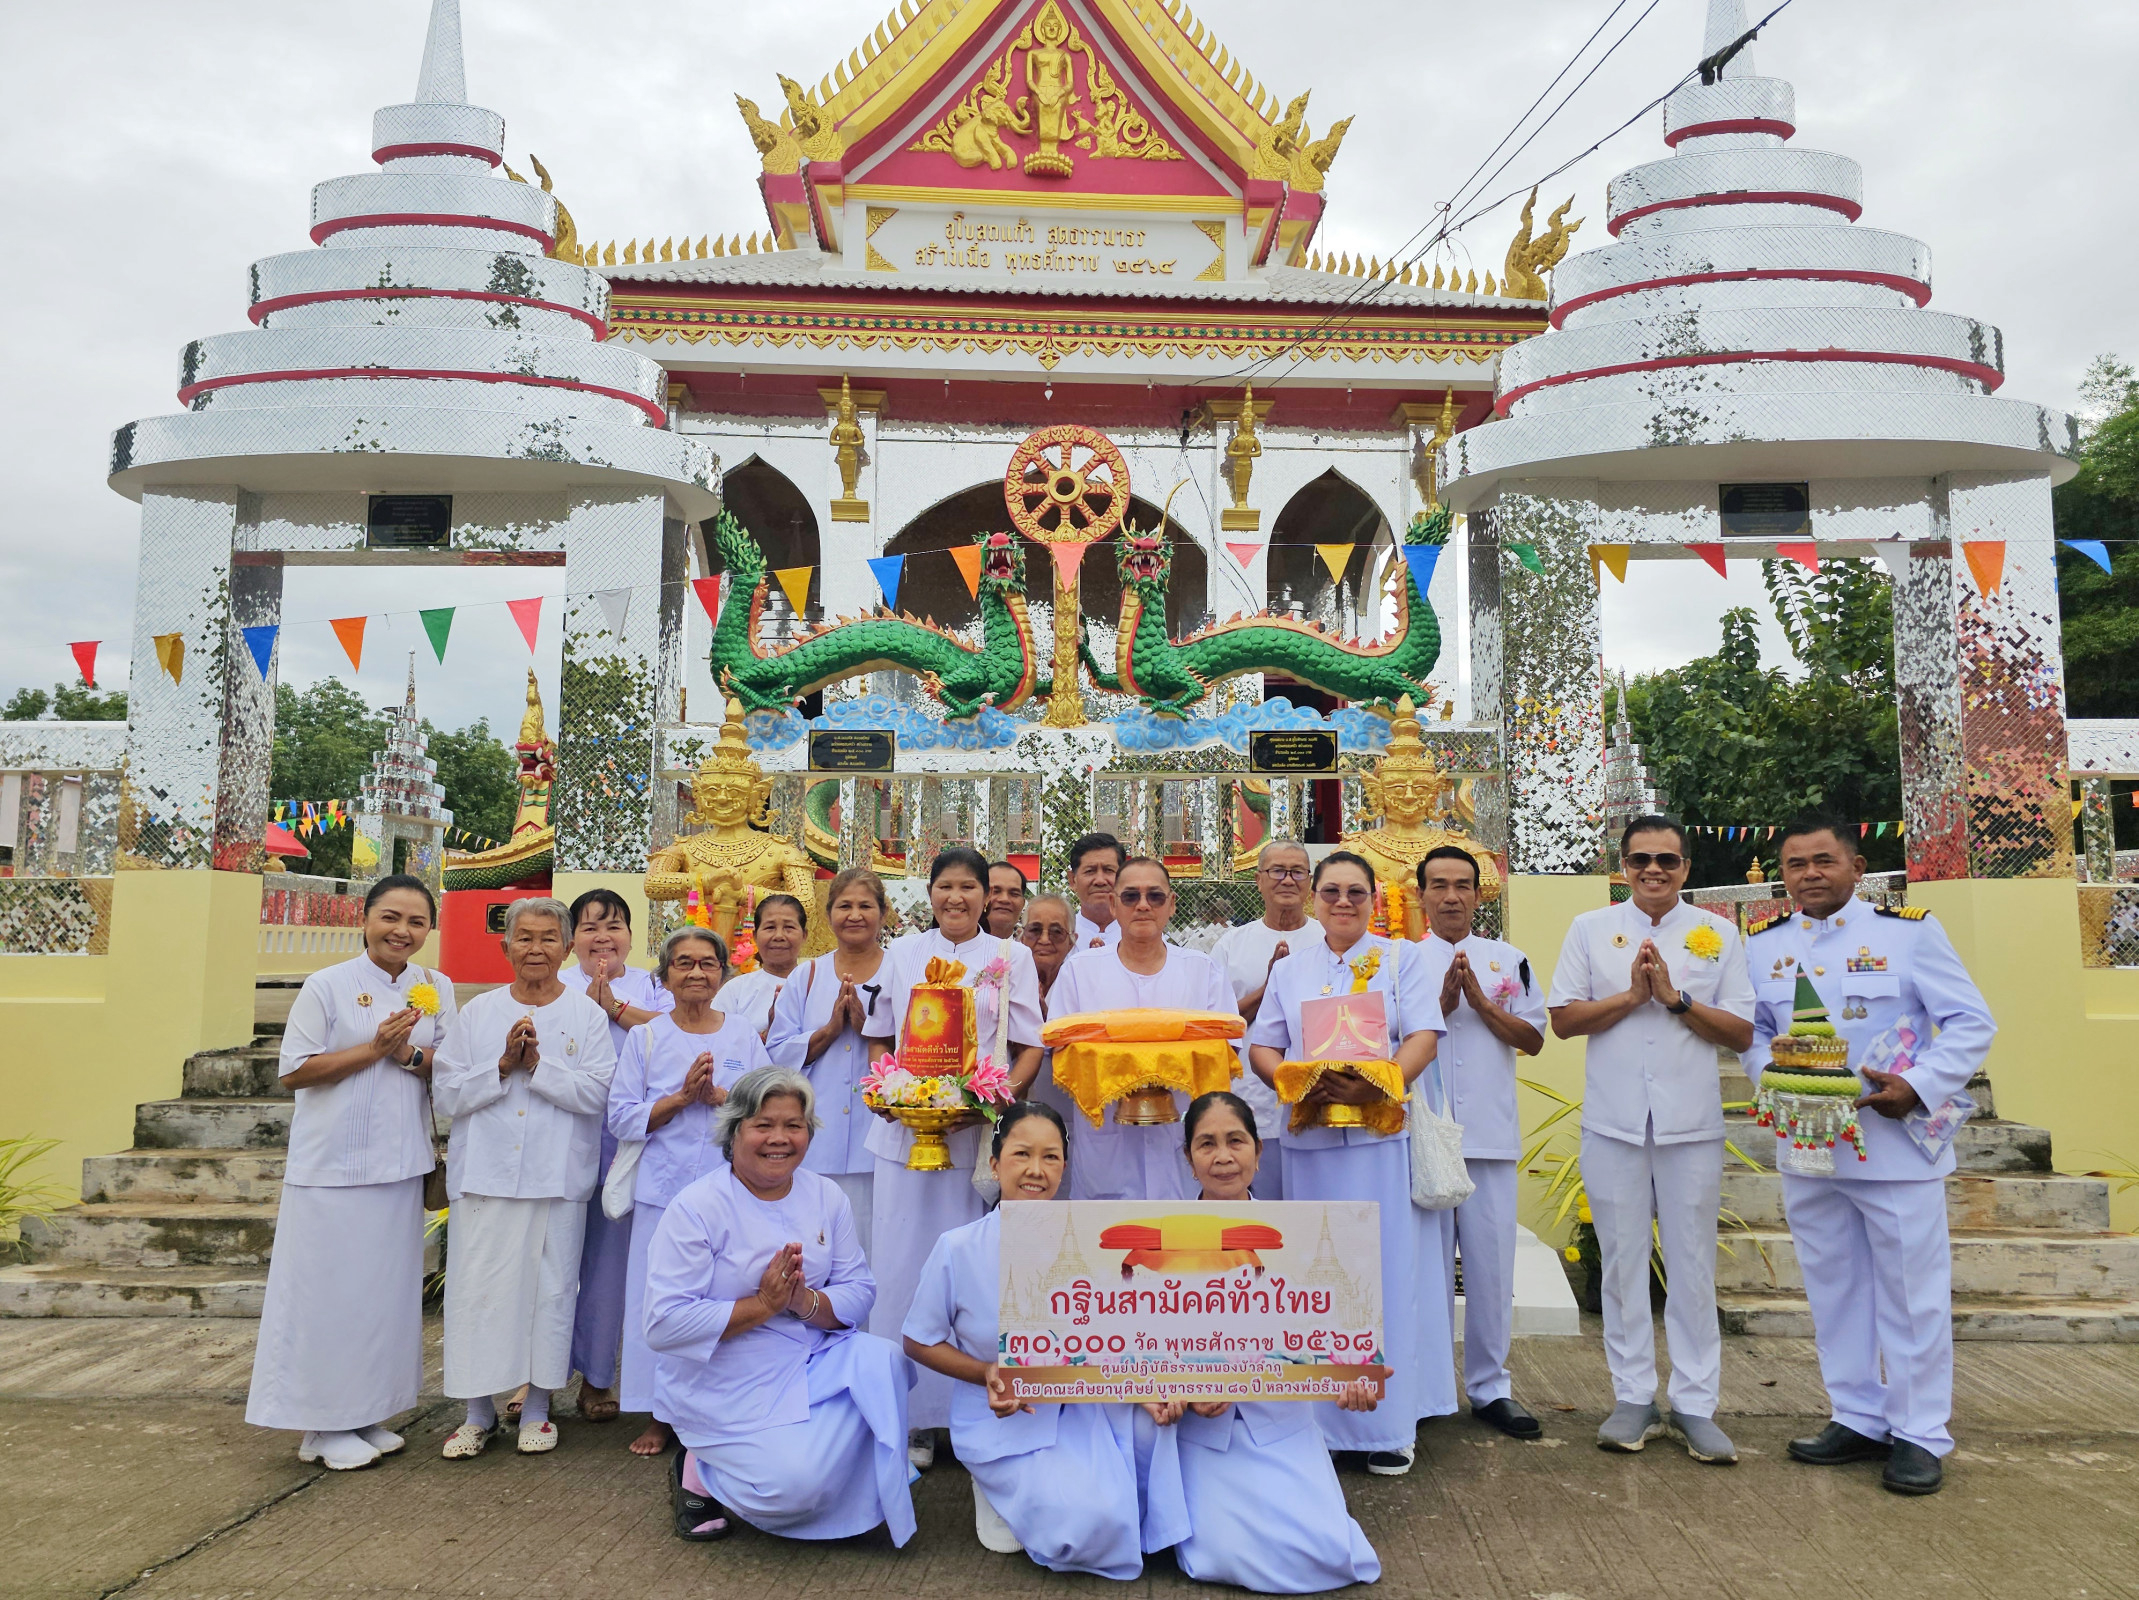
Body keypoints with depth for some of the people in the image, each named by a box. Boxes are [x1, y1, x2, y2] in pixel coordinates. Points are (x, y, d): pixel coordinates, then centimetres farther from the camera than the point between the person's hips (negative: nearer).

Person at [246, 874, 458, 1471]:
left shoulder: (437, 990, 7)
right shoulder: (327, 986, -6)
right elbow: (293, 1072, -8)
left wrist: (409, 1054, -13)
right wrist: (373, 1048, -16)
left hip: (400, 1164, 4)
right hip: (333, 1167, -4)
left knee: (387, 1287, 11)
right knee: (330, 1289, 1)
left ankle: (367, 1412, 24)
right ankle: (324, 1425, 14)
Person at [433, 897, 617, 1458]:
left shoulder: (587, 1016, 2)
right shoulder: (477, 1013, 8)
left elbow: (596, 1092, -8)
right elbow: (448, 1093, 1)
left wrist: (537, 1063, -15)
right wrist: (503, 1064, -12)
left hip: (558, 1178, -1)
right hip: (484, 1176, 1)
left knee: (551, 1287, 5)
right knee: (478, 1289, 4)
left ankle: (537, 1406, 21)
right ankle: (479, 1411, 19)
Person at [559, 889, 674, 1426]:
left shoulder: (649, 985, 12)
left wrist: (616, 1006, -10)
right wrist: (588, 1005, -12)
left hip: (624, 1141, 1)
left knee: (610, 1257, 5)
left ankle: (596, 1376, 17)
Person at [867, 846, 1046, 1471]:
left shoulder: (1011, 957, 7)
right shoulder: (902, 953, 13)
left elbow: (1032, 1046, 5)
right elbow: (879, 1037, 15)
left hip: (979, 1132, -2)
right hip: (905, 1130, 2)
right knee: (901, 1267, 1)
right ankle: (911, 1418, 12)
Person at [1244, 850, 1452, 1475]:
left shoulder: (1401, 958, 8)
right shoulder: (1289, 969, 14)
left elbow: (1423, 1038, -3)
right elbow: (1261, 1047, 10)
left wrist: (1377, 1084, -20)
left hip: (1382, 1132, -2)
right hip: (1310, 1137, 2)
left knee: (1388, 1271, 0)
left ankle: (1389, 1423, 11)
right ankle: (1323, 1416, 16)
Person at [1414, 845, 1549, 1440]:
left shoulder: (1509, 960, 10)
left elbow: (1533, 1039, 5)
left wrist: (1480, 1002, -8)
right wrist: (1443, 1004, -12)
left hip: (1489, 1133, 1)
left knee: (1491, 1261, 4)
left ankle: (1489, 1386, 17)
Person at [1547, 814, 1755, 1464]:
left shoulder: (1718, 934, 5)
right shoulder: (1591, 929, 5)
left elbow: (1742, 1032, 1)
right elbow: (1562, 1019, 0)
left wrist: (1675, 997, -11)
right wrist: (1631, 995, -11)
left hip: (1692, 1124, 0)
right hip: (1613, 1124, 0)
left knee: (1692, 1265, 6)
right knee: (1623, 1261, 7)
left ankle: (1695, 1405, 16)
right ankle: (1634, 1398, 19)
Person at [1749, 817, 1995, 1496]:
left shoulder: (1909, 931, -5)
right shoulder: (1762, 945, 6)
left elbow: (1971, 1022, -4)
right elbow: (1750, 1030, 14)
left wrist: (1919, 1086, -17)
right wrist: (1770, 1074, -6)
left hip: (1896, 1144, -4)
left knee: (1911, 1291, 3)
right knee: (1832, 1288, 12)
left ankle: (1919, 1435, 18)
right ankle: (1859, 1420, 26)